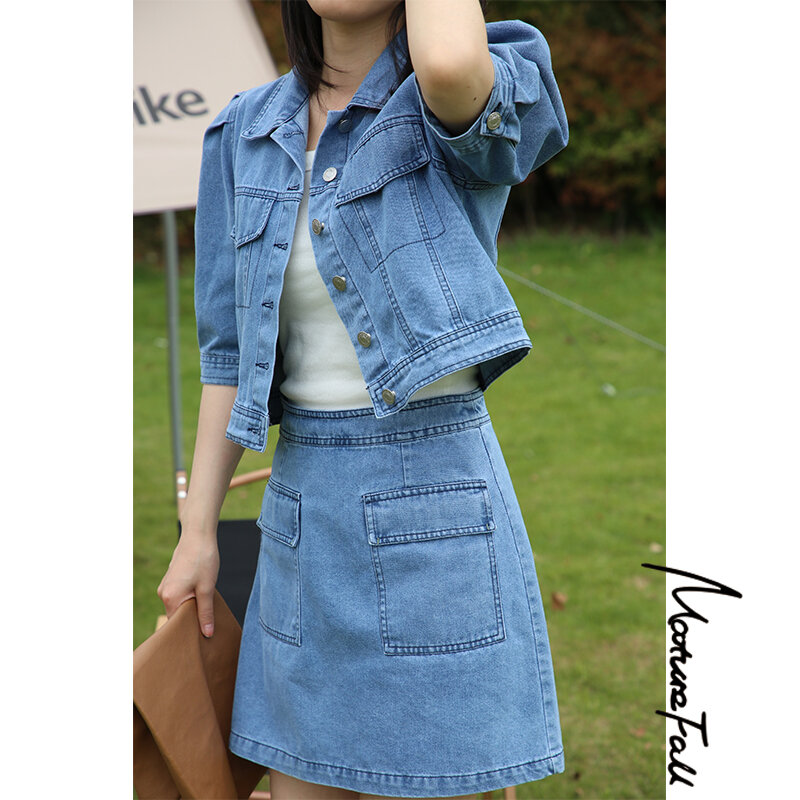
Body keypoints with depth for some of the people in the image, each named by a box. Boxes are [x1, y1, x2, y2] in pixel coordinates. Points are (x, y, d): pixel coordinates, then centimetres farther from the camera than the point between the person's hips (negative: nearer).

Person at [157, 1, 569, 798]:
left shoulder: (482, 106, -7)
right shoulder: (249, 133, 8)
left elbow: (450, 66, -34)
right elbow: (232, 348, 11)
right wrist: (197, 532, 10)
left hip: (435, 506, -5)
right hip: (302, 504, 5)